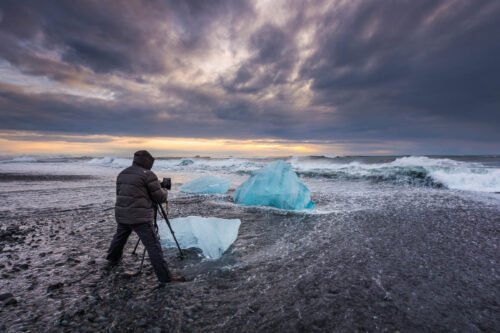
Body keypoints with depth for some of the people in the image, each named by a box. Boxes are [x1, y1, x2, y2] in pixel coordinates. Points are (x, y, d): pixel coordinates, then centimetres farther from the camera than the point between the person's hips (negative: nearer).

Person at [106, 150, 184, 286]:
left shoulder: (122, 173, 12)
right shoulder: (148, 175, -11)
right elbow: (160, 198, -10)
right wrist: (164, 190, 12)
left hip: (121, 214, 8)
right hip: (140, 217, -8)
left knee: (119, 237, 33)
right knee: (154, 246, -7)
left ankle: (112, 259, 57)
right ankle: (165, 278, -7)